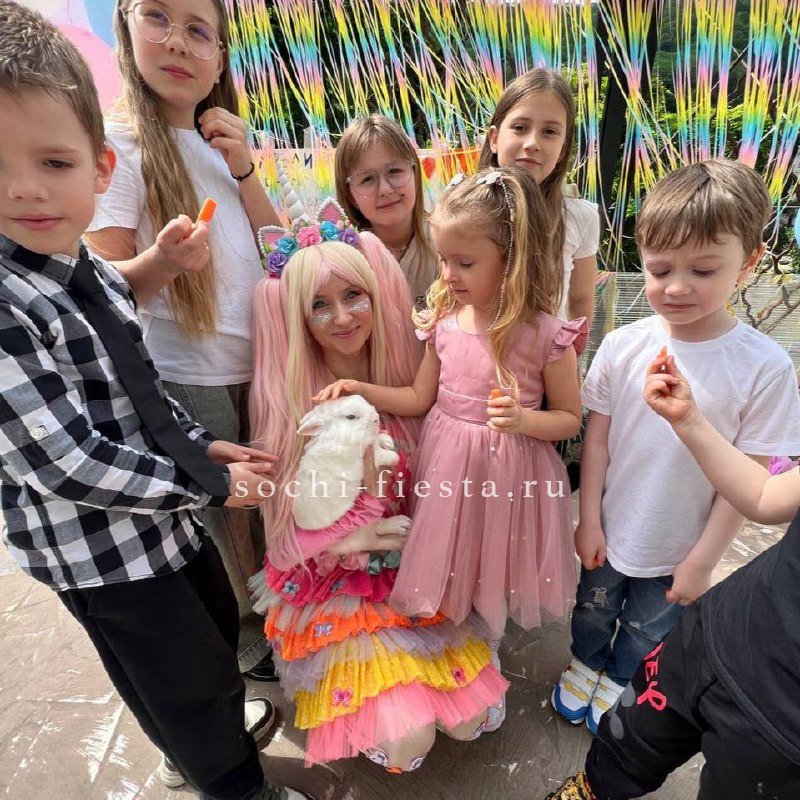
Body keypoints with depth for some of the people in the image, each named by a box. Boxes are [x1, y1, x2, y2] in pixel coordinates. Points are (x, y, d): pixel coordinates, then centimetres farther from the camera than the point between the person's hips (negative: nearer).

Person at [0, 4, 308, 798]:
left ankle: (222, 731, 61)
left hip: (166, 518, 7)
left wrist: (201, 444, 0)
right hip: (97, 548, -7)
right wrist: (210, 484, -19)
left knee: (219, 635, 29)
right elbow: (67, 464, -28)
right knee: (188, 679, 15)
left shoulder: (99, 278, -1)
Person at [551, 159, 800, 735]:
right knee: (593, 609, 27)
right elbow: (597, 438, -8)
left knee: (646, 630, 26)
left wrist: (702, 561, -11)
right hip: (609, 530, 1)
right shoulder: (623, 346, -17)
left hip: (679, 548, -1)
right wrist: (589, 519, -5)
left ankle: (620, 680, 57)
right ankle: (586, 664, 58)